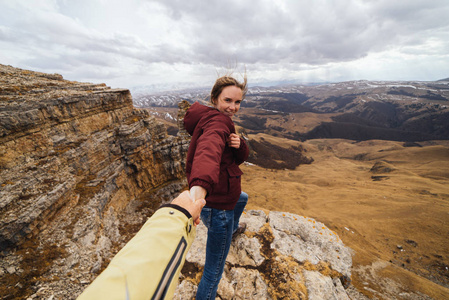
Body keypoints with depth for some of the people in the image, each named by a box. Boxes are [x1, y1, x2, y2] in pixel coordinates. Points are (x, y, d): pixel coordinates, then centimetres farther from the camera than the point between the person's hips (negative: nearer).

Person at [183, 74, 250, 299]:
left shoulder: (217, 119, 7)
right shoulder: (217, 121, -22)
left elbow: (241, 157, 4)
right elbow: (209, 149, -47)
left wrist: (239, 144, -18)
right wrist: (200, 185, -65)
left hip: (220, 192, 11)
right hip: (217, 205, -10)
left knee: (242, 198, 41)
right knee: (214, 270, 7)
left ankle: (233, 228, 69)